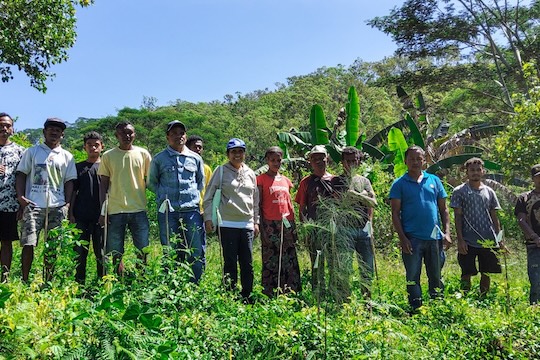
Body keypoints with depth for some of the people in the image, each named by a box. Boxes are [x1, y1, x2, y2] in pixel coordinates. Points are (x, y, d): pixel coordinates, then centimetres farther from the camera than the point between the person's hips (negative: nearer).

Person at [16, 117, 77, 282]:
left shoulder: (67, 156, 14)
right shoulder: (32, 151, 11)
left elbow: (69, 181, 11)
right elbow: (21, 174, 8)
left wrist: (67, 204, 0)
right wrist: (20, 196, -6)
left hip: (57, 207, 2)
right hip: (33, 205, -1)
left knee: (52, 247, 4)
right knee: (28, 244, -8)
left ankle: (48, 282, 13)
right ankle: (25, 281, 1)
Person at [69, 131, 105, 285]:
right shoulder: (78, 167, 13)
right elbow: (73, 191, 11)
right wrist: (71, 213, 3)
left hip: (100, 216, -1)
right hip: (81, 216, 1)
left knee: (101, 253, 3)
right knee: (80, 252, 3)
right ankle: (79, 284, 11)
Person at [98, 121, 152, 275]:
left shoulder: (143, 154, 7)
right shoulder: (108, 156, 6)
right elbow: (103, 185, 6)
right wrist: (102, 211, 0)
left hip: (139, 210, 0)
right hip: (115, 211, 0)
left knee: (142, 251, 0)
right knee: (116, 253, 4)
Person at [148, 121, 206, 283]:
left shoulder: (195, 158, 12)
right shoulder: (159, 159, 7)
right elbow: (151, 182, 16)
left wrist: (194, 196, 10)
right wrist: (163, 196, 6)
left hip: (192, 210, 2)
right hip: (168, 212, -1)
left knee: (197, 253, -1)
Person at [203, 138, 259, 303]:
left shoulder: (250, 173, 14)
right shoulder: (221, 171, 2)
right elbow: (209, 196, 3)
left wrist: (256, 221, 16)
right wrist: (208, 218, -4)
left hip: (247, 224, 4)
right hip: (227, 224, -3)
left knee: (248, 263, 5)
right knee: (230, 262, 1)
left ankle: (247, 296, 15)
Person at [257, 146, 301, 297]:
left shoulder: (286, 181, 15)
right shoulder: (261, 179, 1)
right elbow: (258, 205, -3)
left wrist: (294, 228, 13)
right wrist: (261, 227, -10)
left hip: (287, 224, 5)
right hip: (270, 224, -5)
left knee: (289, 259, 6)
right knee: (271, 260, -1)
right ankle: (270, 293, 5)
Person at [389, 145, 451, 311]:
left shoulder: (434, 180, 11)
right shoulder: (399, 184, 2)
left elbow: (443, 209, 13)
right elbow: (395, 213, -2)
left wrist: (447, 232, 2)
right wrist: (402, 238, -11)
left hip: (435, 237, 3)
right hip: (412, 239, -3)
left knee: (436, 277, 11)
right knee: (413, 278, 1)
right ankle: (416, 310, 10)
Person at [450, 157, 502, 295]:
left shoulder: (489, 192, 11)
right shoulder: (459, 191, 0)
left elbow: (494, 217, 13)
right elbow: (457, 216, -3)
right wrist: (460, 240, -10)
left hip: (488, 241, 4)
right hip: (468, 242, -4)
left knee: (486, 273, 10)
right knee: (467, 274, -1)